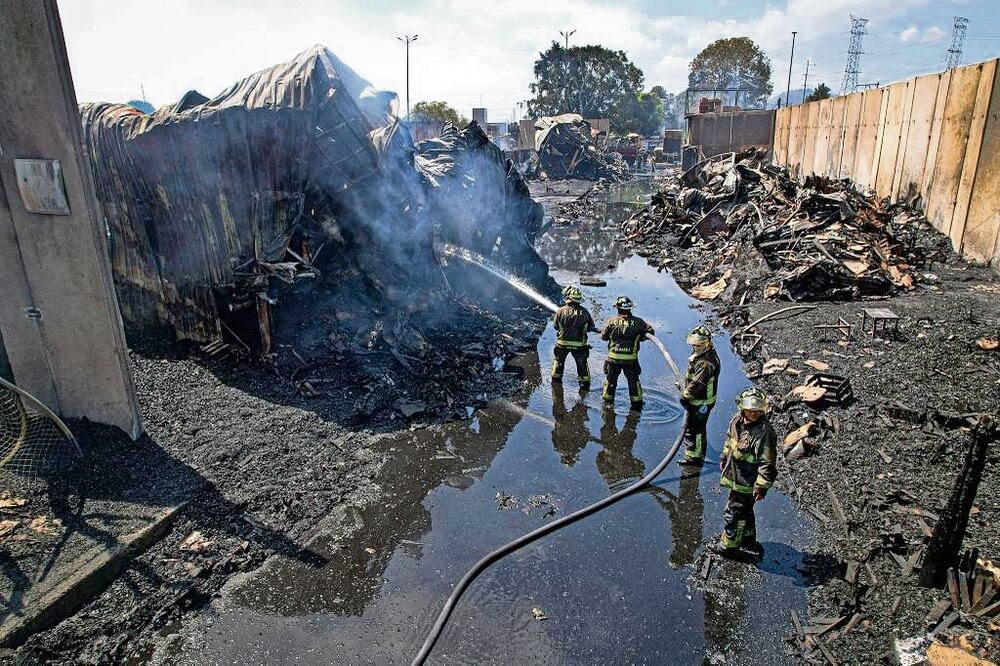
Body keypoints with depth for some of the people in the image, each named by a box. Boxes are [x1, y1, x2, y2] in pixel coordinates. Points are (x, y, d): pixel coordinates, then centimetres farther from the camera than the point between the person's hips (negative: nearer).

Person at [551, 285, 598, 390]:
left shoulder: (561, 311, -13)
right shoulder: (584, 312, -10)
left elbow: (556, 326, 0)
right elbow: (591, 327, 1)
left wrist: (554, 317, 19)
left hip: (563, 343, 0)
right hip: (579, 344, 0)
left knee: (558, 360, 23)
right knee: (582, 363, 14)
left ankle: (556, 379, 35)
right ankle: (585, 384, 18)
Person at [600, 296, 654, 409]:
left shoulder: (611, 321, -6)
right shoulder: (637, 322, -7)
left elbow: (603, 336, 2)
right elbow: (650, 332, -2)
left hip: (613, 358, 0)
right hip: (631, 359, 0)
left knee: (610, 380, 17)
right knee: (633, 381, 14)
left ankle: (608, 401, 27)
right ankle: (636, 403, 21)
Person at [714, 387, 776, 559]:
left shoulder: (764, 431, -28)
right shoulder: (737, 420, -5)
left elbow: (767, 463, -24)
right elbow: (729, 440, 15)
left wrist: (762, 486, -21)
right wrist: (724, 458, 24)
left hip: (746, 482, -8)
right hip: (735, 476, 8)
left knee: (733, 512, 7)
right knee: (745, 511, 26)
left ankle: (729, 545, 27)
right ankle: (748, 540, 47)